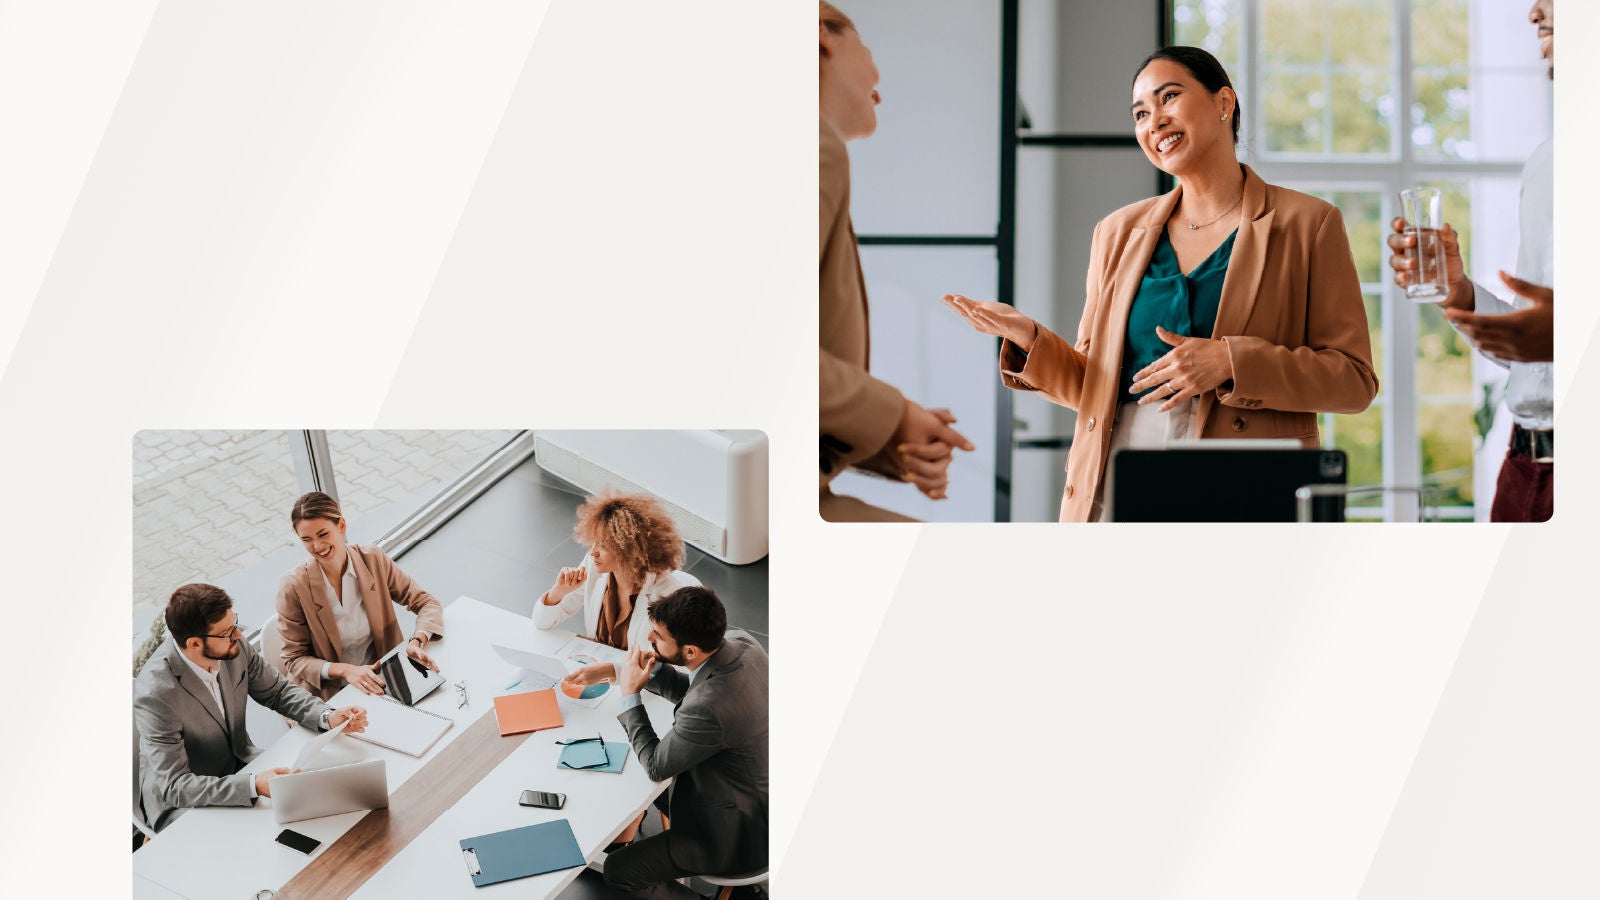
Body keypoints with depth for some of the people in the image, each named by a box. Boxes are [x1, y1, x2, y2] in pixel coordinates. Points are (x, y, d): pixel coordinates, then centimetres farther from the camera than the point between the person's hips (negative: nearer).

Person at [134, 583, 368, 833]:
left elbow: (278, 691, 5)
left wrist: (328, 717, -13)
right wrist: (253, 785, -41)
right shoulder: (156, 694, -30)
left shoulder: (236, 648, -13)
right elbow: (174, 786, -31)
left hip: (238, 765, 7)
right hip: (181, 802, -7)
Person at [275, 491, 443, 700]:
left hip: (382, 681, 3)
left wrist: (417, 642, -19)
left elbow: (426, 603, 2)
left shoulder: (374, 561, -4)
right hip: (329, 695, -3)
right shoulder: (293, 588, -11)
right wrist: (345, 670, -22)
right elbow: (293, 660, -5)